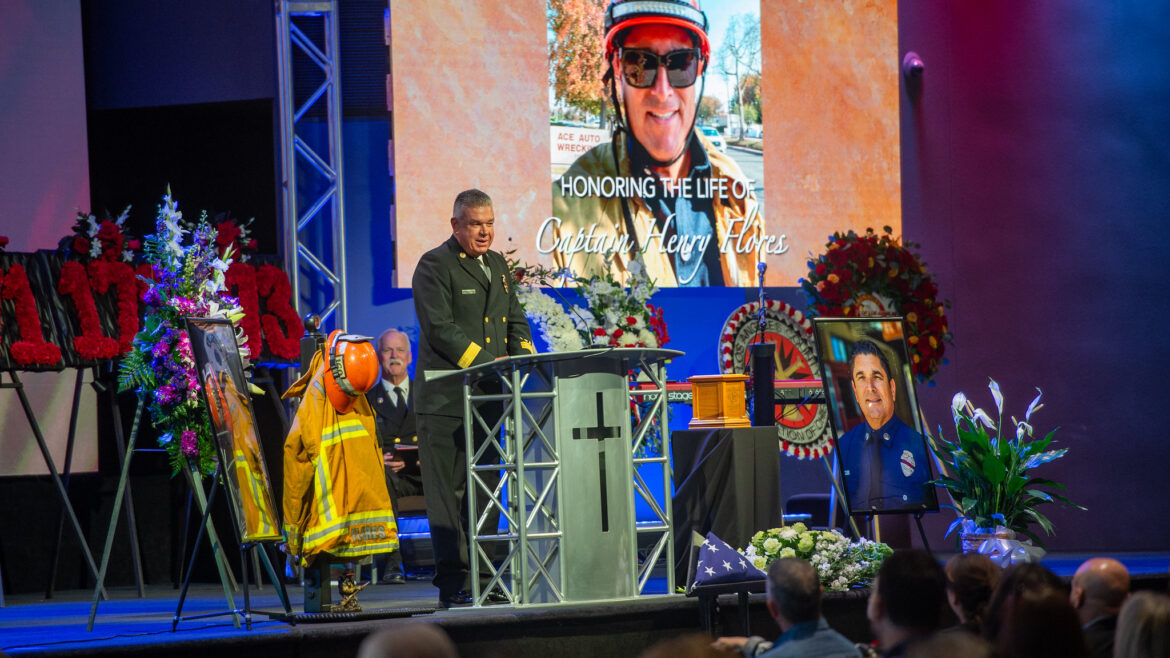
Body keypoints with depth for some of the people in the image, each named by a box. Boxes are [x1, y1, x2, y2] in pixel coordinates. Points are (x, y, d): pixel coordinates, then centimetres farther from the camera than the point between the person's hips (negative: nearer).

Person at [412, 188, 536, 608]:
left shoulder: (497, 265, 18)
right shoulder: (434, 266, -6)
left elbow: (515, 320, 20)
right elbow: (440, 328, -15)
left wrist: (523, 358, -1)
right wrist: (487, 363, -20)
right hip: (446, 398, -8)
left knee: (484, 492, 11)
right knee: (448, 493, -7)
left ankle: (484, 582, 16)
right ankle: (453, 585, -7)